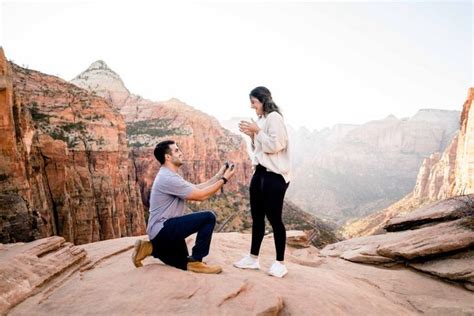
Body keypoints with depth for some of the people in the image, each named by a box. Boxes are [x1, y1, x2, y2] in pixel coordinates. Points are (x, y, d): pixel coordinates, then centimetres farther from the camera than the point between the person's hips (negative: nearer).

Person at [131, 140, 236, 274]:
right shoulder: (168, 178, -21)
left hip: (164, 229, 11)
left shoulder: (170, 176, 13)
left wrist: (218, 176, 5)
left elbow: (197, 188, 12)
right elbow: (201, 195, -20)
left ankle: (151, 248, 17)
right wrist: (224, 179, -12)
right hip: (163, 229, -11)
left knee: (183, 263, 23)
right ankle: (195, 261, -10)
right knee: (208, 217, -20)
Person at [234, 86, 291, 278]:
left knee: (274, 218, -3)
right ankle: (253, 258, 23)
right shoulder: (261, 120, 17)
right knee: (257, 217, 12)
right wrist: (251, 135, 5)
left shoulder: (274, 118, -10)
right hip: (260, 173, 9)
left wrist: (257, 131, -14)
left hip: (275, 175, -9)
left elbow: (275, 146, -20)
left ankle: (280, 263, 11)